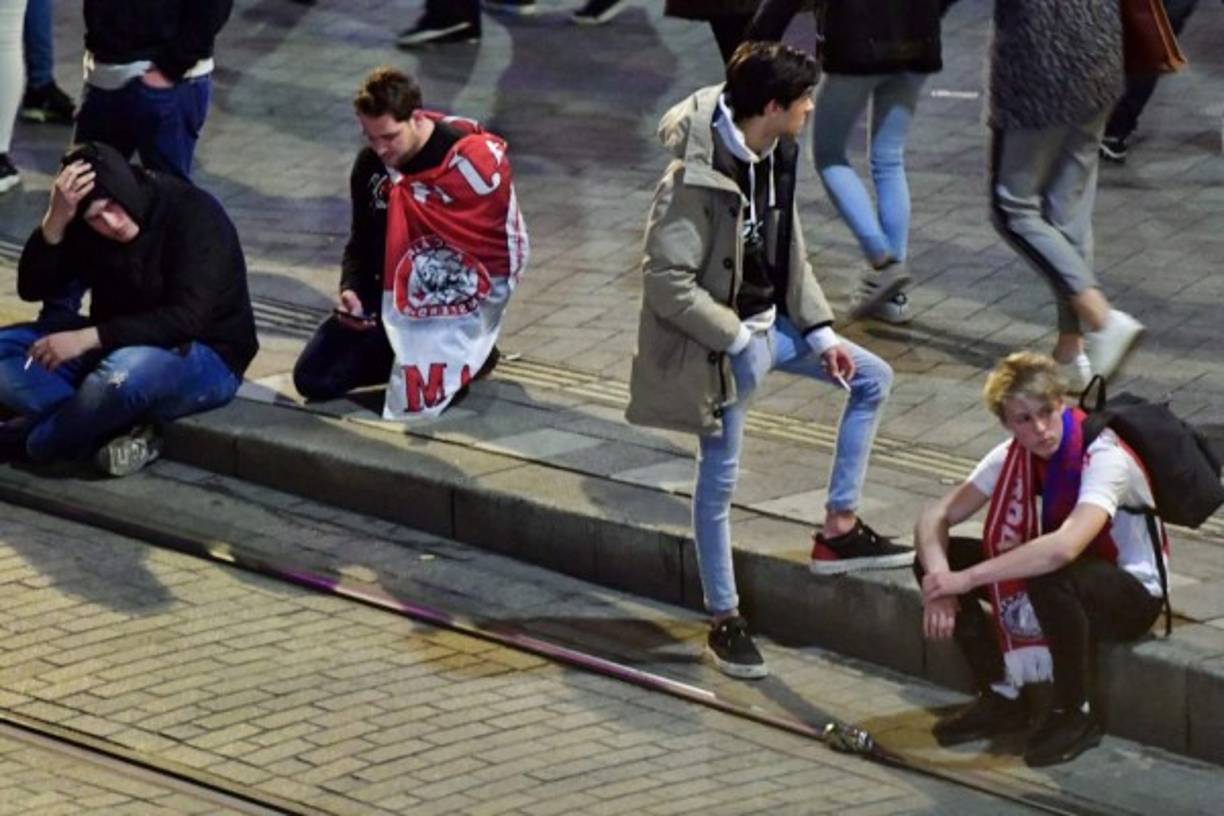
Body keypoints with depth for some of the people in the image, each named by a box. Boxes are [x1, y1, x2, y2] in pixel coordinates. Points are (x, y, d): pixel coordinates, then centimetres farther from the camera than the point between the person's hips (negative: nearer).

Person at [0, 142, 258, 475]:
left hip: (207, 357, -7)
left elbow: (186, 320, -29)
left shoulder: (194, 215, -20)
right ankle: (123, 430, -24)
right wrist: (55, 219, -24)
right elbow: (32, 288, -7)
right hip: (112, 348, 7)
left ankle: (33, 442, -13)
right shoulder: (85, 225, -2)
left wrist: (87, 338, -34)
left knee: (126, 373, -40)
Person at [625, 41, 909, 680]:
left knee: (872, 379, 11)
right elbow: (665, 280, -27)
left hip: (769, 322, 8)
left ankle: (838, 530, 16)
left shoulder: (774, 158, -1)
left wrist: (820, 333, 5)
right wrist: (737, 340, -20)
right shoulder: (696, 179, -27)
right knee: (719, 479, 2)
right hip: (719, 340, -8)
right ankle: (724, 621, 15)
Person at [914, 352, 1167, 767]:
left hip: (1132, 595, -7)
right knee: (934, 558, -9)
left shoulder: (1106, 459, -29)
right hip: (1069, 580, 7)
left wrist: (966, 578, -41)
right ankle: (1001, 696, 2)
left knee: (1051, 578, -40)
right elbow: (935, 517, -8)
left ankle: (1074, 714, -18)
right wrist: (941, 580, -29)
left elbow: (1064, 548, -45)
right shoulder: (1014, 456, -8)